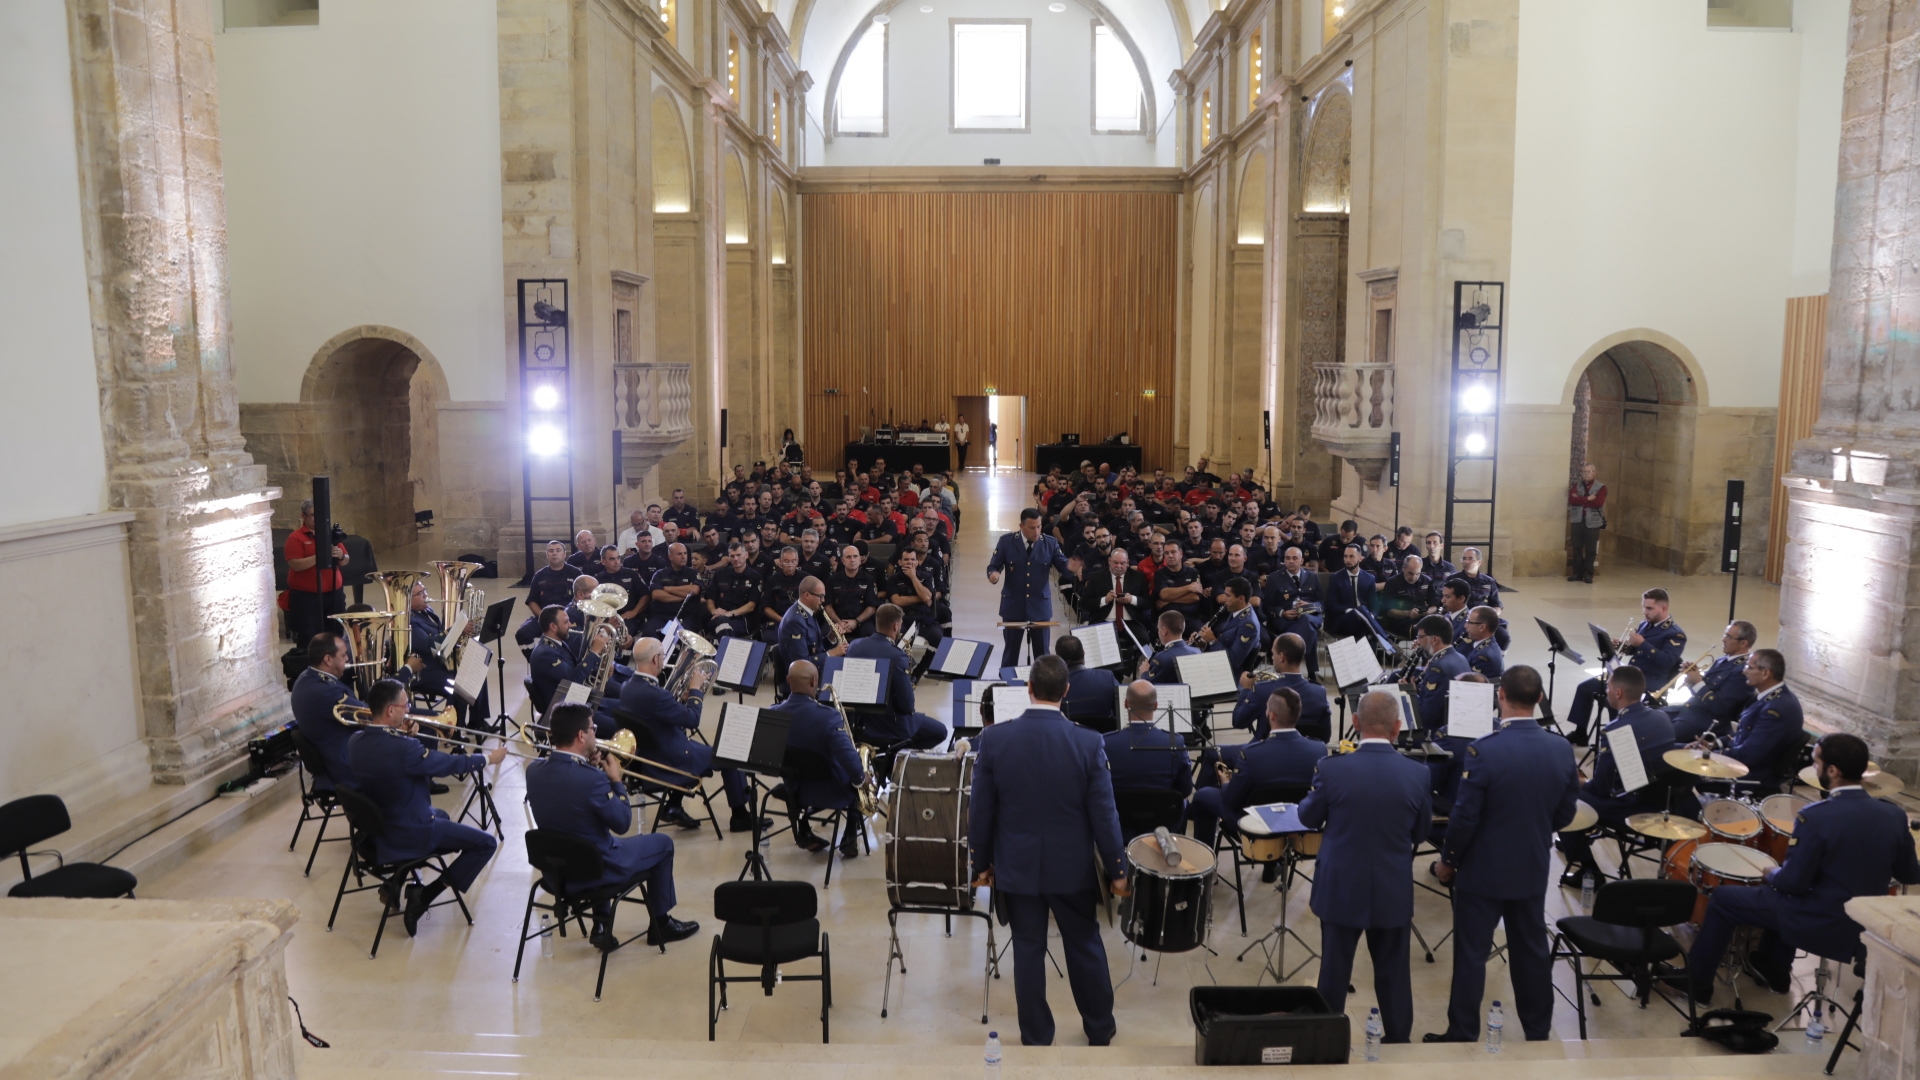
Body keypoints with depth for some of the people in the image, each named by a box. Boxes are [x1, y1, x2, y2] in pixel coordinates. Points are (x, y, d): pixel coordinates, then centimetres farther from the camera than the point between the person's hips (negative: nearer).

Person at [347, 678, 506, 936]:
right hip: (408, 835, -8)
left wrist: (401, 735, 0)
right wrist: (489, 758, 1)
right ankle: (423, 897, -4)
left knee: (440, 815, 35)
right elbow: (451, 764, -16)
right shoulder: (405, 749, -30)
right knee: (485, 843, 0)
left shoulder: (356, 741, -8)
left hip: (375, 829, 8)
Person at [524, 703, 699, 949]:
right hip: (594, 871, -6)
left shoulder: (534, 771, -11)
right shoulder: (593, 779, -32)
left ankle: (601, 926, 31)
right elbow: (623, 823, -17)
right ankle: (660, 924, 32)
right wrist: (617, 781, -7)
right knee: (662, 844, 16)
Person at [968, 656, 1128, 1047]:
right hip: (1072, 866, 0)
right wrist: (1116, 870, 2)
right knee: (1085, 946, 17)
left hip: (1016, 866, 0)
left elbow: (980, 811, -5)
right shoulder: (1089, 743, -15)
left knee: (1028, 950, 12)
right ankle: (1100, 1030, 33)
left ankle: (1036, 1038, 24)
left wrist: (981, 863, 8)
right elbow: (1104, 815, -10)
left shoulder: (993, 738, -13)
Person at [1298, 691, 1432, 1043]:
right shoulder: (1416, 774, -13)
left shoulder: (1332, 769, -18)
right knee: (1393, 974, 17)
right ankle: (1398, 1040, 31)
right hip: (1393, 893, 1)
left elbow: (1308, 818, -2)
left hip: (1340, 890, -1)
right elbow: (1421, 833, 2)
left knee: (1334, 971, 14)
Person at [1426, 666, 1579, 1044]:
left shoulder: (1484, 750, -24)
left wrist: (1447, 860, -4)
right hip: (1533, 870, 5)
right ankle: (1539, 1031, 32)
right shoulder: (1561, 749, -8)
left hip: (1484, 870, -5)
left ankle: (1462, 1036, 16)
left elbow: (1465, 817, -19)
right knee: (1532, 950, 19)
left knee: (1471, 955, 6)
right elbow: (1565, 815, 3)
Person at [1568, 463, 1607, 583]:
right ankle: (1577, 573, 11)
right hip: (1577, 520, 2)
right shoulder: (1576, 485, 9)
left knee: (1590, 549, -1)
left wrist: (1580, 500, -10)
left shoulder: (1601, 487, 1)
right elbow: (1572, 500, -8)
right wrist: (1588, 499, -14)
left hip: (1593, 522, -2)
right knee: (1577, 548, 5)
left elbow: (1598, 503, -14)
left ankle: (1588, 574, 5)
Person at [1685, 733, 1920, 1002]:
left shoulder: (1815, 817, -25)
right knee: (1781, 892, 33)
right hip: (1866, 928, 7)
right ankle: (1774, 970, 43)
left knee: (1723, 898, 11)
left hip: (1820, 927, -6)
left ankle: (1697, 984, 20)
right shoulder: (1894, 815, -7)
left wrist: (1771, 874, 2)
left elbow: (1793, 882, -19)